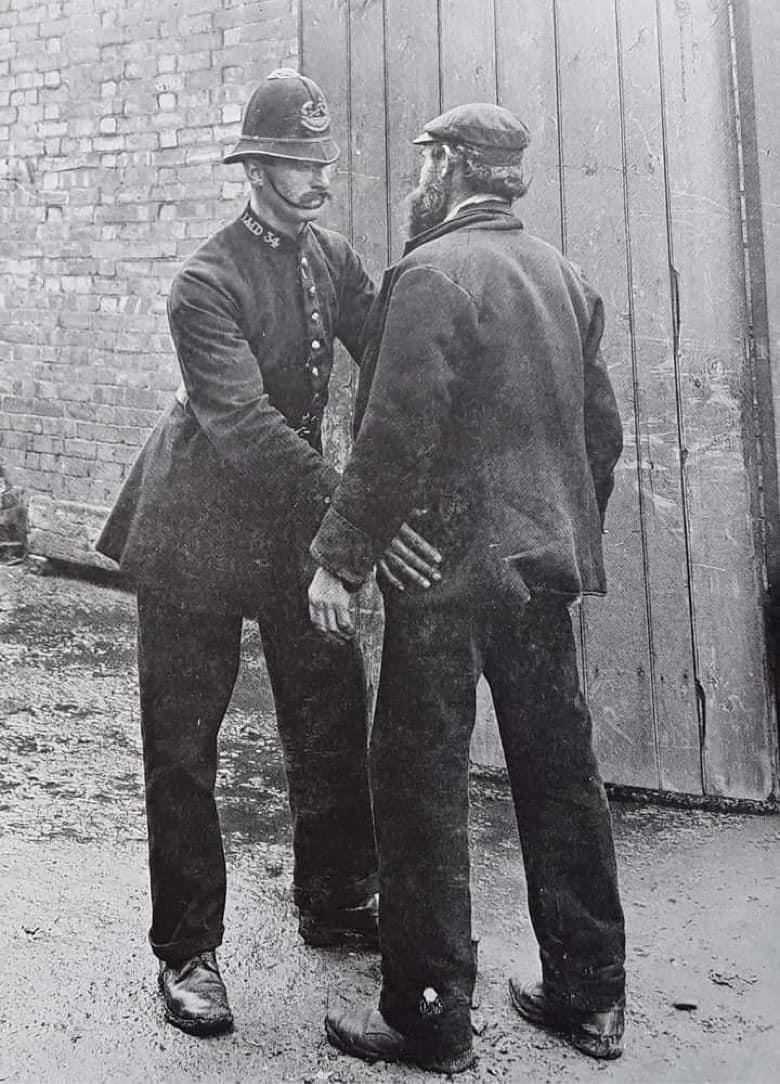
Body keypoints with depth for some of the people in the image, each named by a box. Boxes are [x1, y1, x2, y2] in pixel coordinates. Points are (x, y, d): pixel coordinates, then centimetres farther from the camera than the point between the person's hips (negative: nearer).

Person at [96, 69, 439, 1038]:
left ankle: (336, 902, 33)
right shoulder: (206, 283, -17)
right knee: (183, 749, 4)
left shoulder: (334, 259, 4)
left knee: (333, 722, 13)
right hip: (200, 532, -6)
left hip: (300, 522, 6)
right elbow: (244, 423, -26)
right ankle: (186, 950, 19)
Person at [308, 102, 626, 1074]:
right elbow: (601, 427, 15)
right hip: (547, 562, 8)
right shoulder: (563, 274, 11)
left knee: (421, 785, 3)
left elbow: (397, 438, -18)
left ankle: (430, 1019, 14)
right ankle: (588, 993, 27)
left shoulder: (432, 273, -12)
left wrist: (338, 557, -12)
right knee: (559, 771, 14)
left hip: (452, 566, -8)